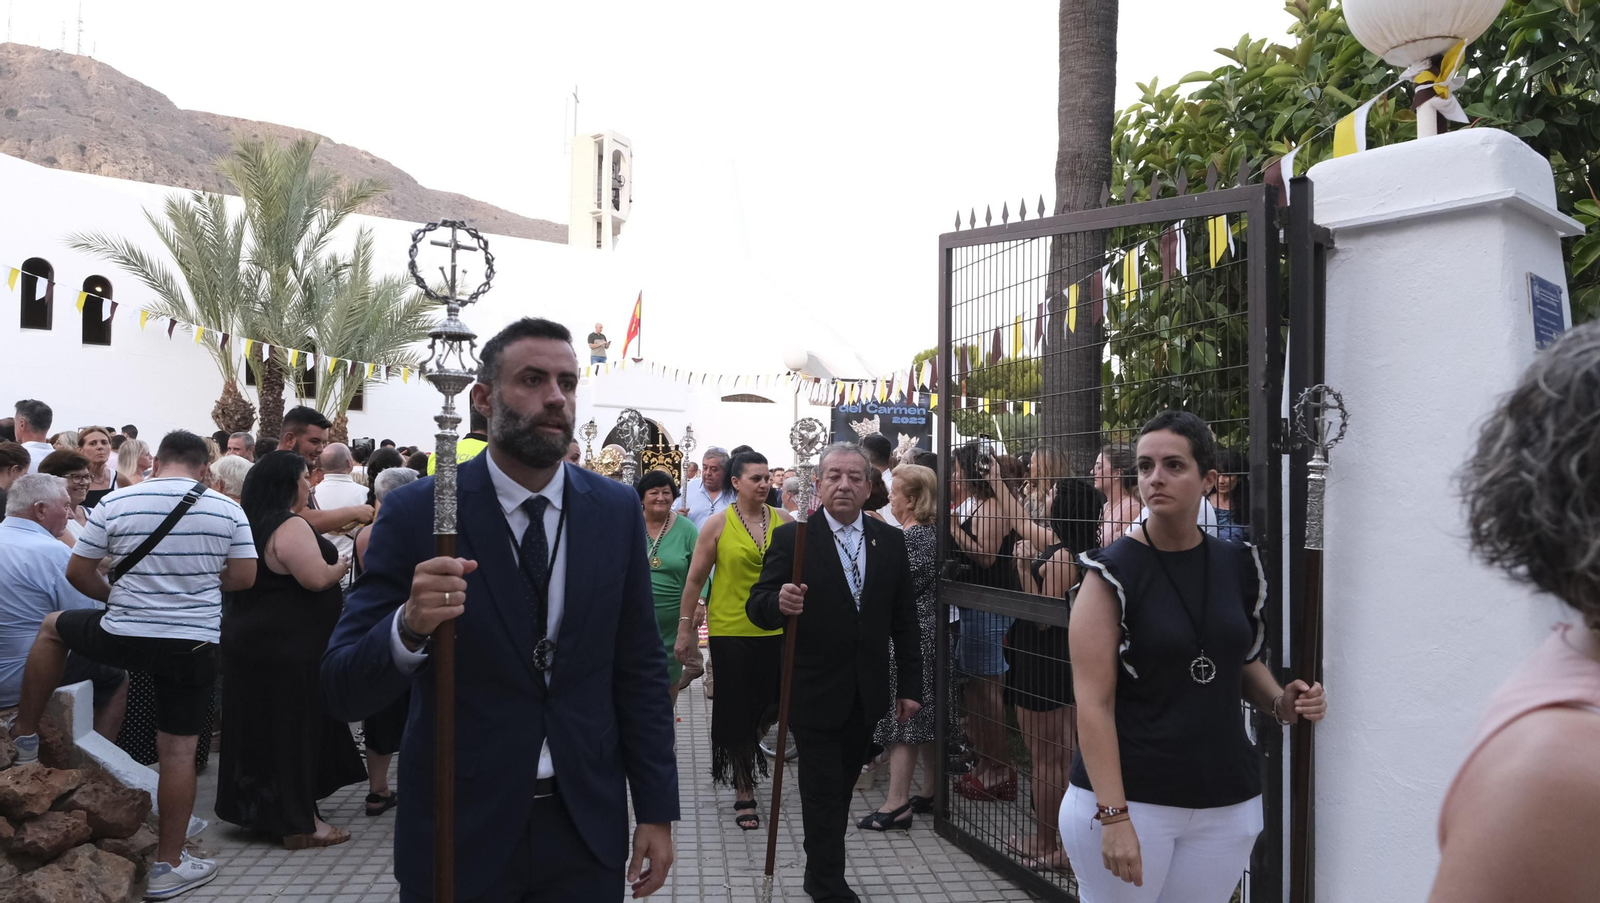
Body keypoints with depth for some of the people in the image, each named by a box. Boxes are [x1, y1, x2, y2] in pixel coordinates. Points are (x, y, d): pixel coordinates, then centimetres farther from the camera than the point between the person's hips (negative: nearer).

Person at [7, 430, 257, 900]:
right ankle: (169, 865, 14)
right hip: (193, 645, 0)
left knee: (53, 626, 31)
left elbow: (78, 572, 1)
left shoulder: (115, 504, -5)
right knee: (178, 751, 7)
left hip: (123, 638, 0)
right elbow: (244, 576, -1)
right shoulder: (227, 510, -4)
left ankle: (25, 734, 38)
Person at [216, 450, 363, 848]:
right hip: (290, 648, -10)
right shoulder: (290, 526, -19)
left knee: (261, 722, 17)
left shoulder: (255, 523, 13)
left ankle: (260, 807, 31)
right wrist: (341, 566, -6)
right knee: (294, 726, -2)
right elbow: (316, 578, -26)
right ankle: (298, 822, 6)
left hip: (254, 639, 10)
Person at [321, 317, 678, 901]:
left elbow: (640, 670, 2)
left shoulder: (617, 510, -2)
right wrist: (409, 627, -32)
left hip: (586, 826, 3)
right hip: (459, 830, -2)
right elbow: (342, 692, -12)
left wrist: (657, 810, 1)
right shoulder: (415, 513, -11)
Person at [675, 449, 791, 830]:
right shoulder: (718, 525, -4)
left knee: (770, 708, 8)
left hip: (775, 630, 2)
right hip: (731, 630, -2)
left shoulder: (784, 522, 2)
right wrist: (685, 629, -1)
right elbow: (695, 580, 0)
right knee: (737, 712, 5)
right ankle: (744, 792, 19)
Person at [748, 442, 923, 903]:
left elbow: (904, 621, 6)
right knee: (824, 792, 4)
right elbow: (757, 607, -11)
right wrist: (779, 603, -34)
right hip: (815, 692, -4)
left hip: (867, 693, 4)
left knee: (842, 790, 17)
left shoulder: (890, 541, 2)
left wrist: (910, 686, 4)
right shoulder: (791, 538, -9)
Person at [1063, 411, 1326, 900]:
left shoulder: (1237, 566, 3)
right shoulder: (1113, 573, -12)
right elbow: (1093, 702, -16)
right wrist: (1113, 815, -21)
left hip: (1226, 801, 5)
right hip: (1127, 798, -4)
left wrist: (1281, 702, -1)